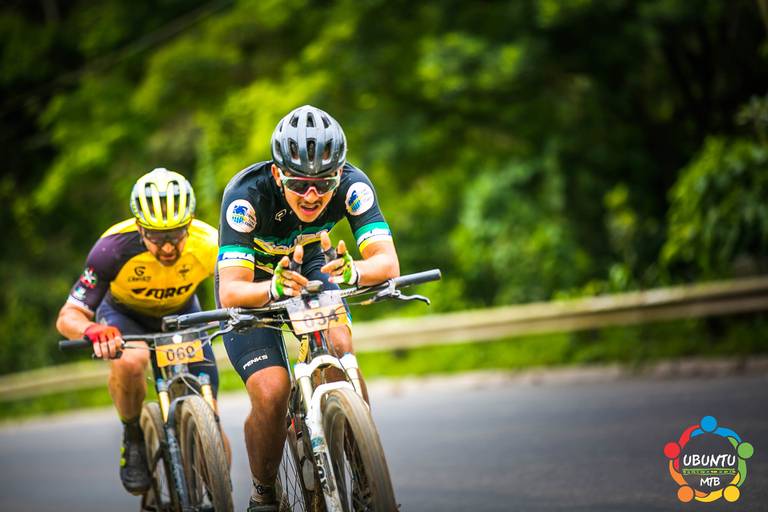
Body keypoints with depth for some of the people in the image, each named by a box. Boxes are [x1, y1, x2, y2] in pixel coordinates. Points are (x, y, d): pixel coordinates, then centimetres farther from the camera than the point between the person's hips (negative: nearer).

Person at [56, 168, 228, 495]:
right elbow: (67, 317, -32)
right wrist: (92, 330, -55)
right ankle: (133, 441, -10)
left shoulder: (208, 244, -32)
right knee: (128, 362, -37)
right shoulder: (114, 248, -35)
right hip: (124, 314, -1)